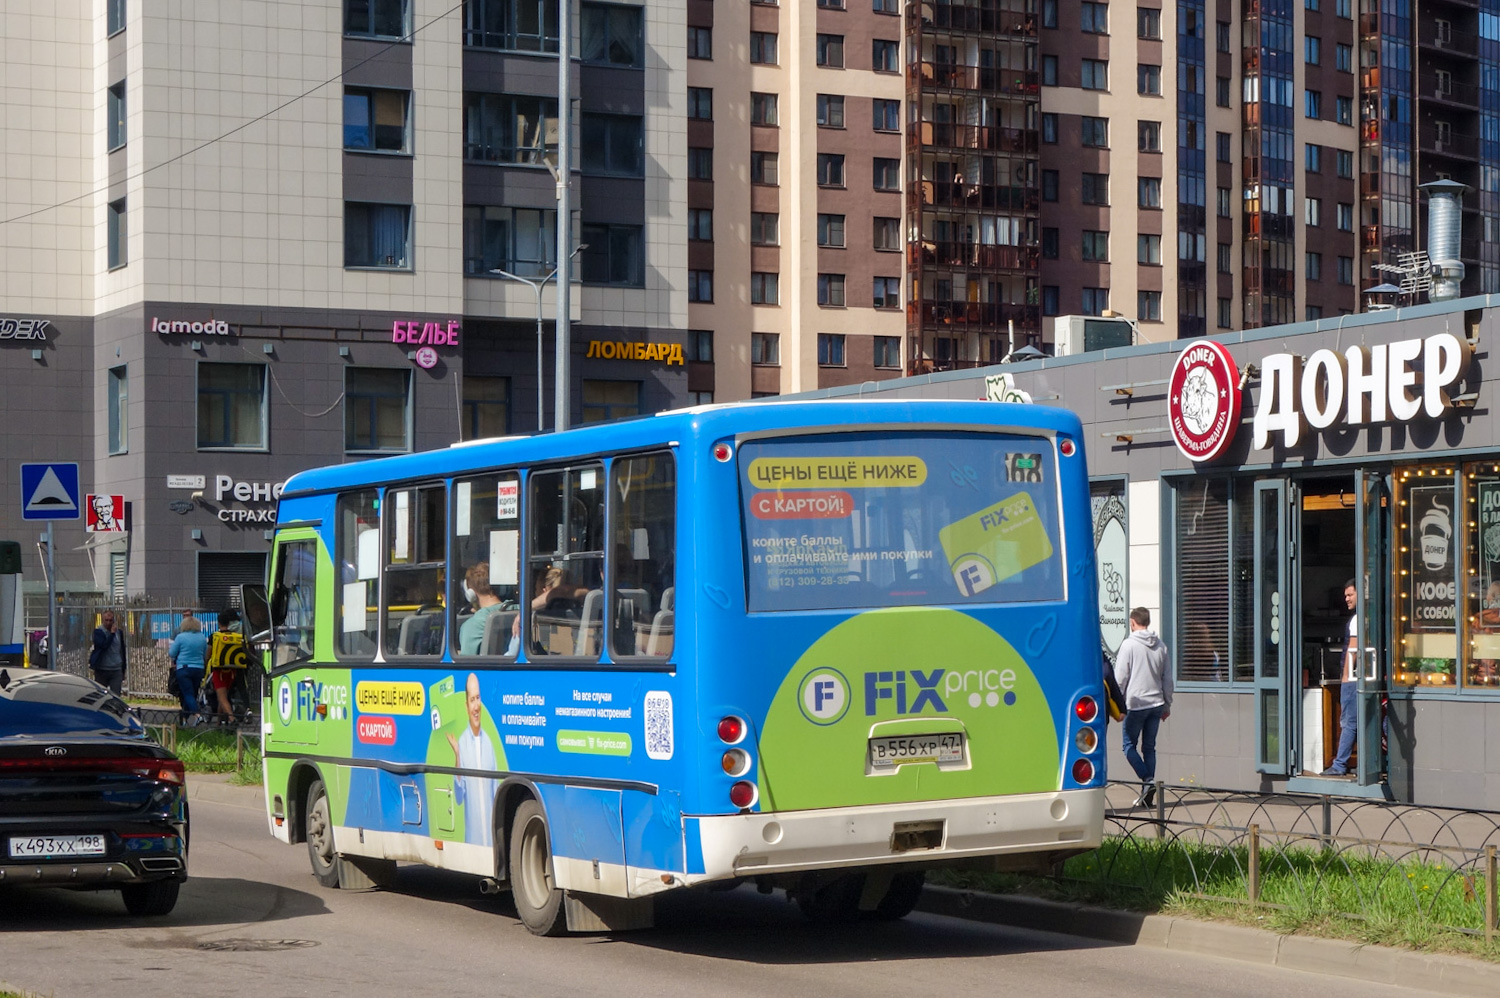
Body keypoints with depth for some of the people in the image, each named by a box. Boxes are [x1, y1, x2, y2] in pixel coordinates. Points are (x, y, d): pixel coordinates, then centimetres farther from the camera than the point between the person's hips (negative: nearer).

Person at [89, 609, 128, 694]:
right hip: (101, 670, -2)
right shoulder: (98, 632, -3)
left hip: (116, 671, 2)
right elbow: (103, 645, -21)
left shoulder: (119, 632, 9)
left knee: (116, 696, -9)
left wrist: (123, 670, 16)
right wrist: (112, 633, -17)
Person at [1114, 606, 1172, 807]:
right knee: (1149, 747, 10)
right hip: (1156, 703, 5)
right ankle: (1147, 794, 7)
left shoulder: (1129, 644, -8)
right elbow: (1168, 679, 14)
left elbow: (1120, 678, -9)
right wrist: (1167, 705, 22)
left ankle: (1148, 781, -14)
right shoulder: (1160, 645, 9)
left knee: (1129, 746, 5)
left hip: (1135, 703, -5)